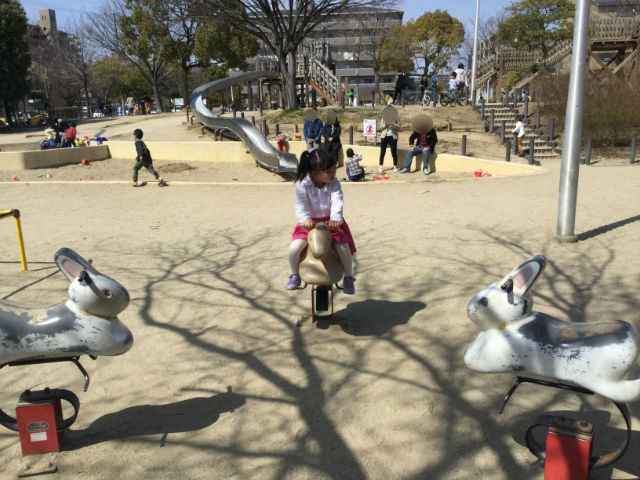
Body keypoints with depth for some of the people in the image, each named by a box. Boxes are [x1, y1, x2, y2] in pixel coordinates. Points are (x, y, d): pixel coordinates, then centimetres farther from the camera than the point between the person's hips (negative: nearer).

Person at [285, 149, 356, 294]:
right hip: (310, 222, 0)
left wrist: (335, 219, -44)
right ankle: (295, 275, 10)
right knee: (294, 248, -20)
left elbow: (337, 203, -23)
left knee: (343, 248, -20)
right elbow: (301, 205, -23)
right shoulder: (302, 185, -14)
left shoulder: (334, 183, -11)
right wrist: (305, 219, -44)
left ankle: (348, 278, 9)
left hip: (331, 222, 0)